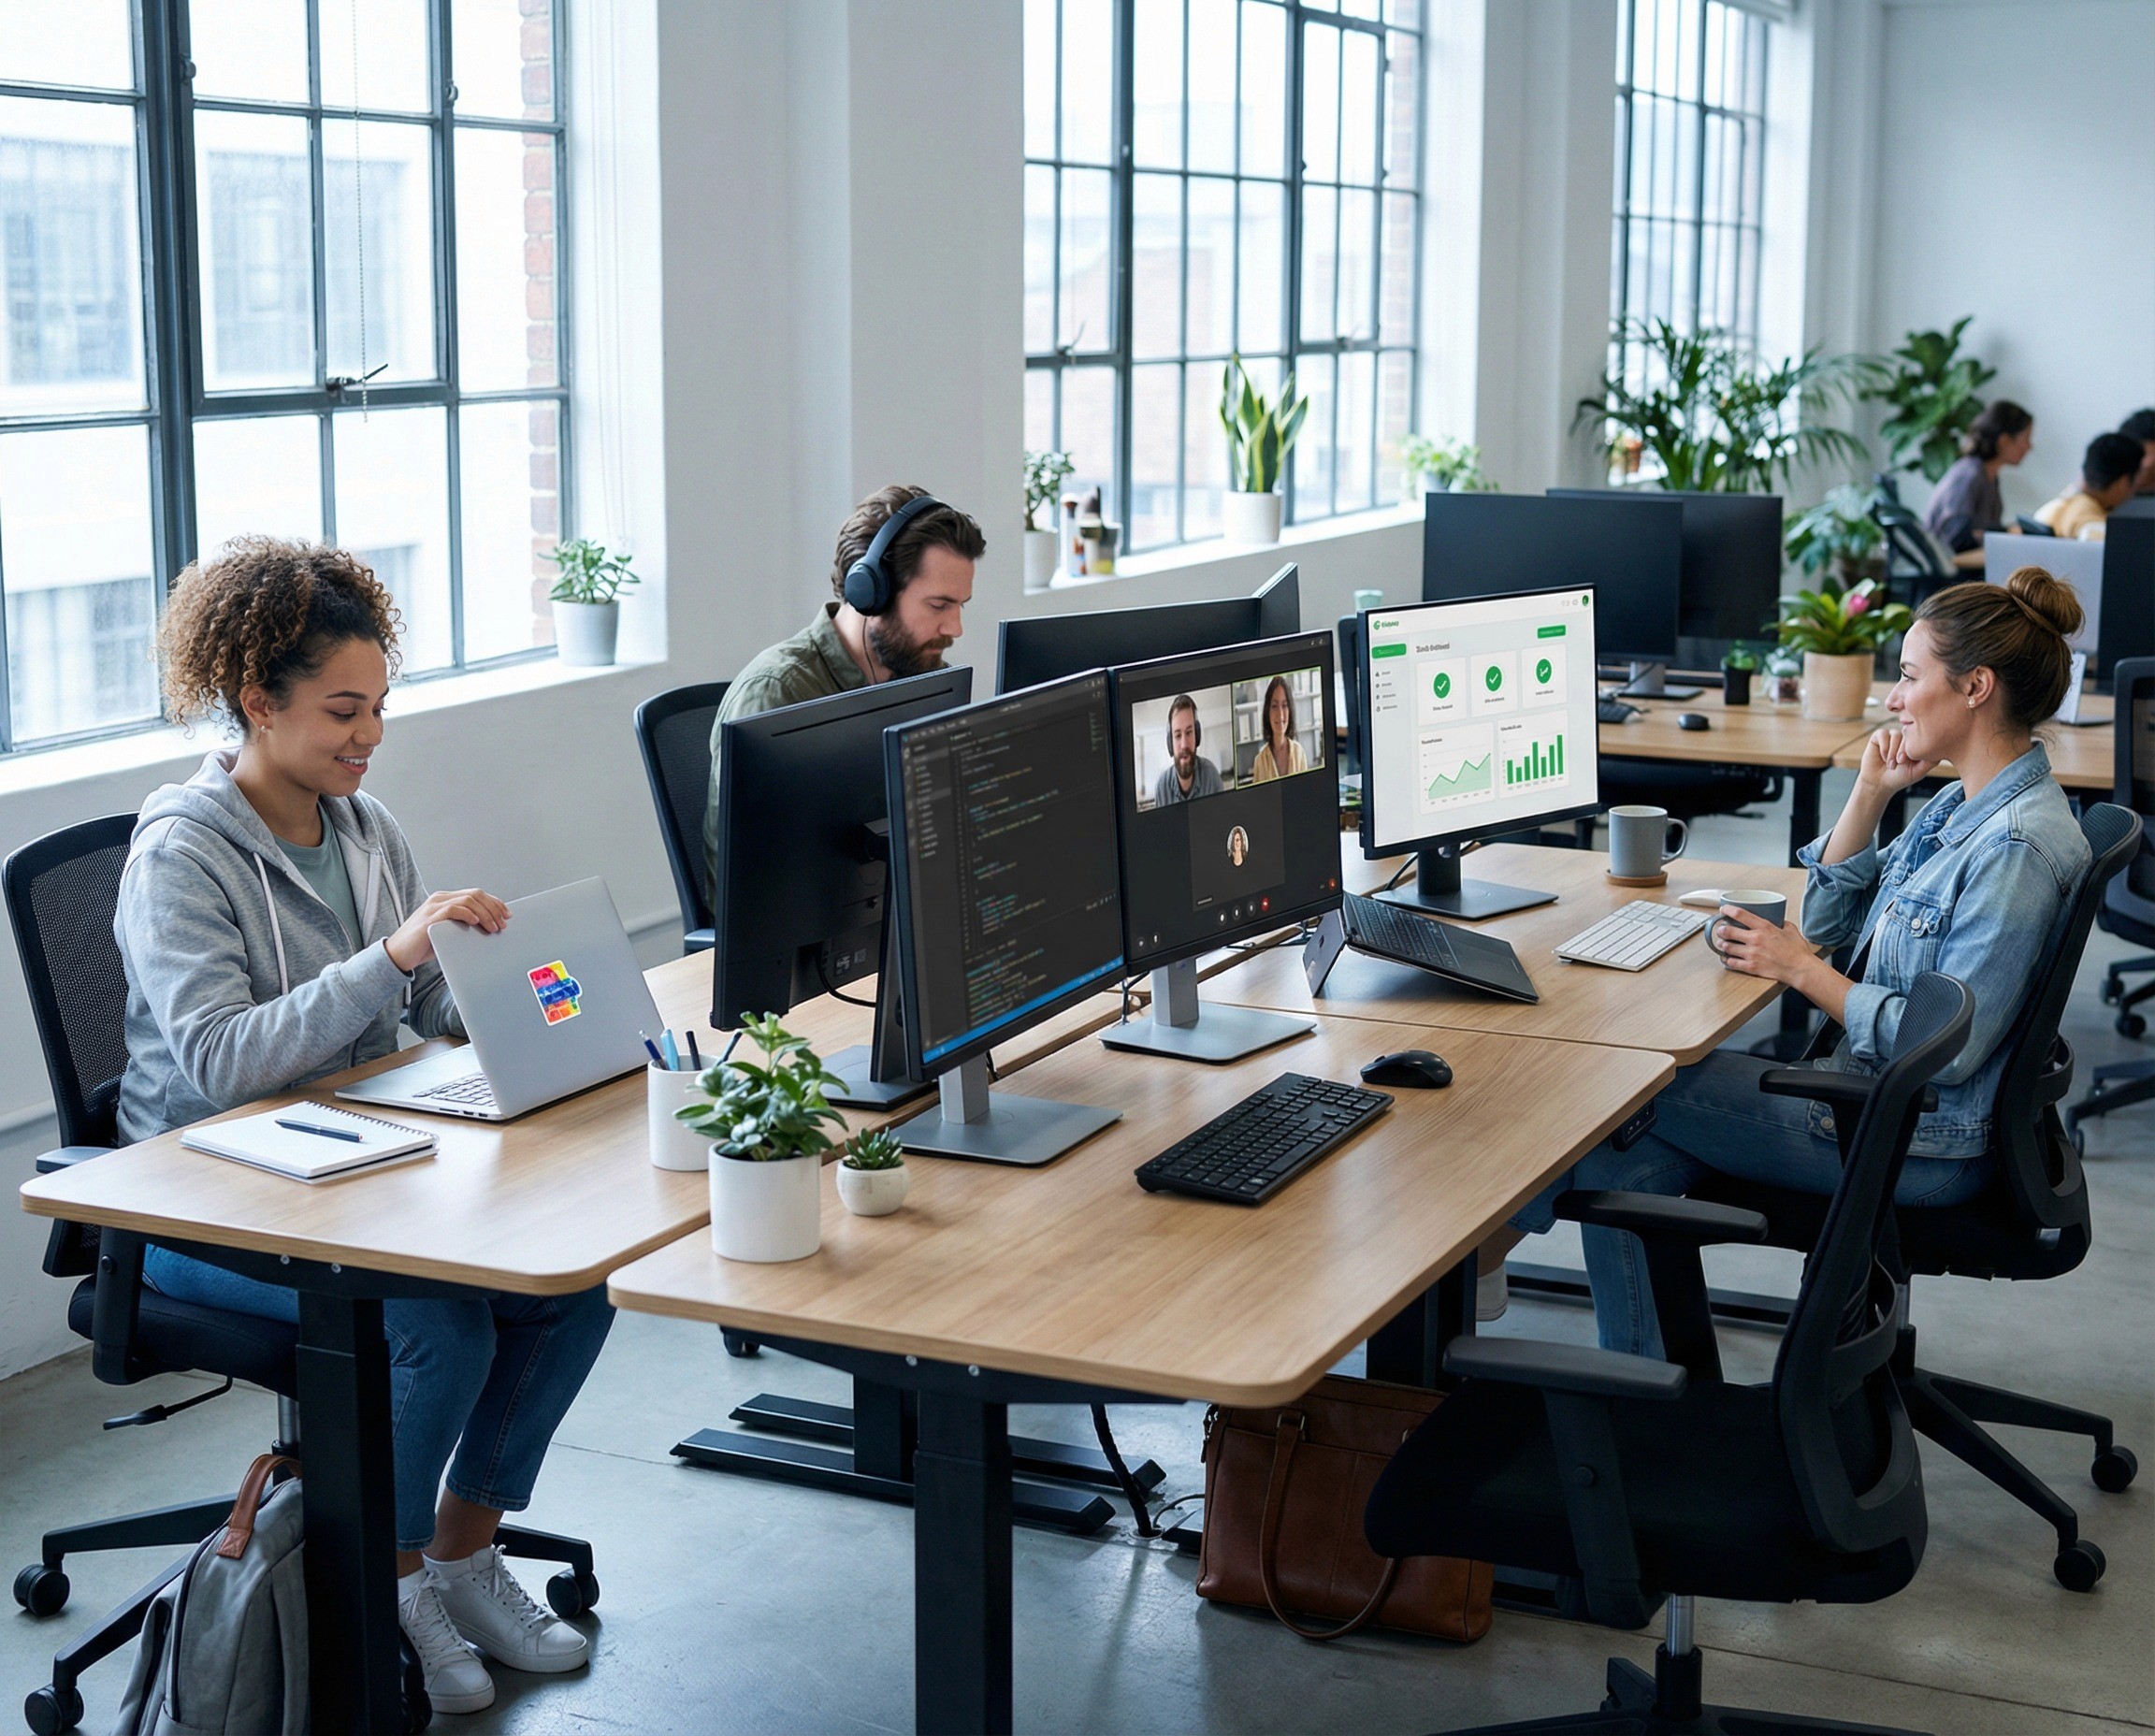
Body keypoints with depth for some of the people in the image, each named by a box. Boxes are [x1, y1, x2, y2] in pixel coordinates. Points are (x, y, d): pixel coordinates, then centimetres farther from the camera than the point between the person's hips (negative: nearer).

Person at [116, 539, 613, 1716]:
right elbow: (217, 1060, -27)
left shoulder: (363, 827, 8)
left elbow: (436, 1012, 14)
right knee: (441, 1323, -28)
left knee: (573, 1283, -15)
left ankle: (463, 1551, 5)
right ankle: (387, 1580, -1)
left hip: (359, 1165, 7)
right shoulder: (182, 853, -14)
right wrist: (391, 957, -34)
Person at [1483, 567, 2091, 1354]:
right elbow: (1831, 917, 15)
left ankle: (1482, 1247, 17)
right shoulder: (1966, 802, 9)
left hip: (1919, 1147, -9)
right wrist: (1870, 791, 1)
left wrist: (1803, 971, -16)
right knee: (1621, 1160, -1)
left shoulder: (2020, 845, -23)